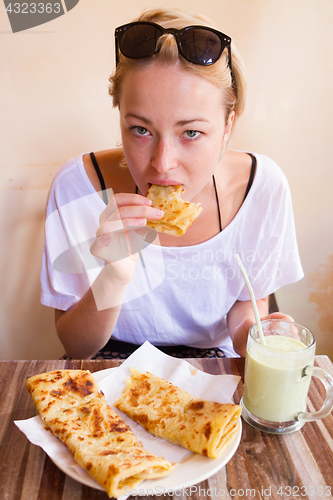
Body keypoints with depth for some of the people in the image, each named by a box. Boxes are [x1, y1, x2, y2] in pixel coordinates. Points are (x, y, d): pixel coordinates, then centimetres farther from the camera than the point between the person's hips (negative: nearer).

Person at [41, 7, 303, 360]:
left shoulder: (264, 186, -18)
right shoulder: (77, 187, -22)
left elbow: (247, 302, -1)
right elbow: (76, 348, -14)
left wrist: (252, 334, -24)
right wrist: (115, 278, -34)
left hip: (212, 360, 2)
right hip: (116, 359, -1)